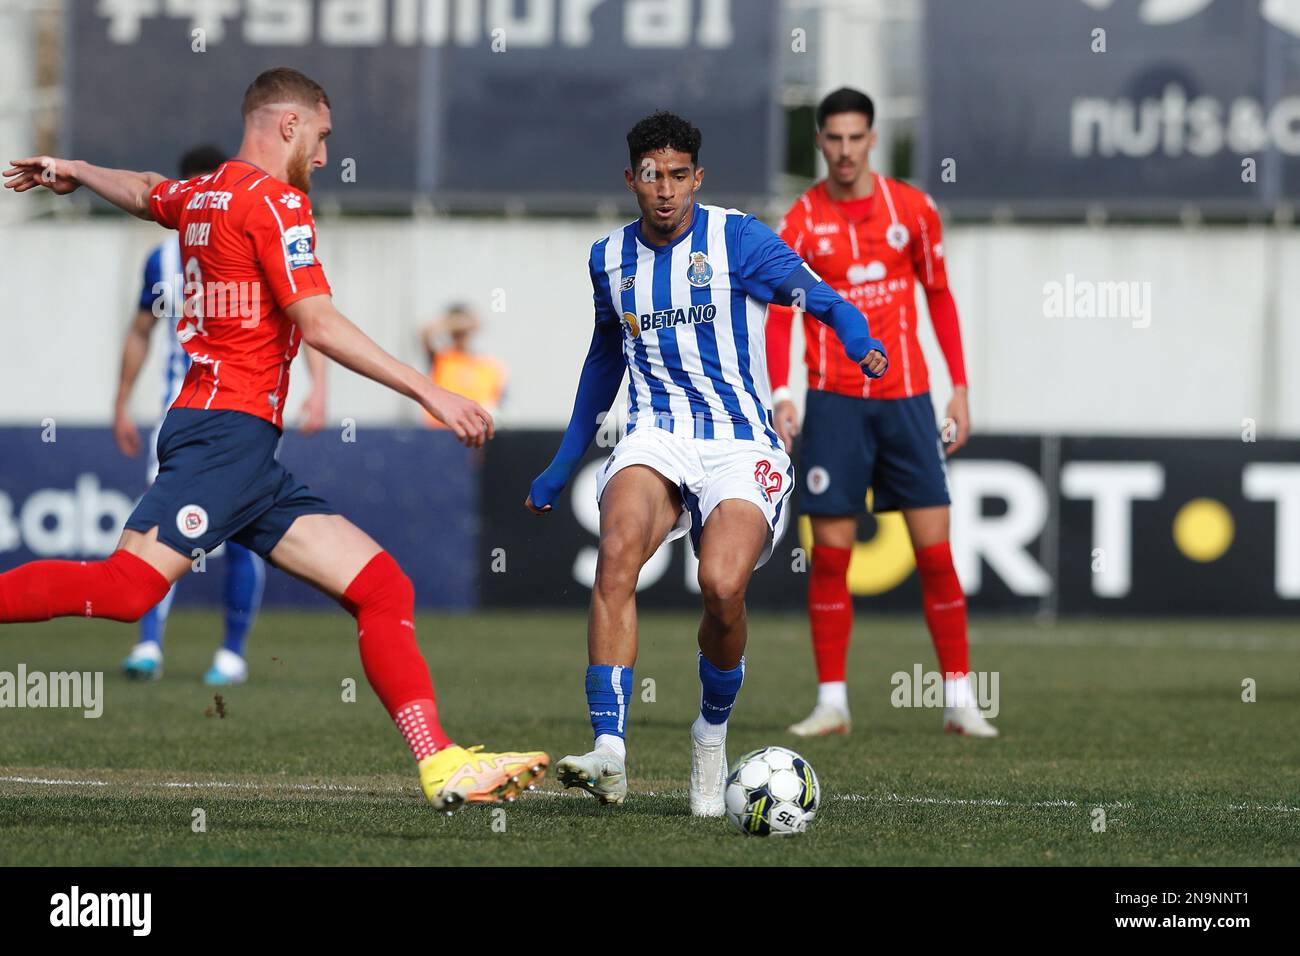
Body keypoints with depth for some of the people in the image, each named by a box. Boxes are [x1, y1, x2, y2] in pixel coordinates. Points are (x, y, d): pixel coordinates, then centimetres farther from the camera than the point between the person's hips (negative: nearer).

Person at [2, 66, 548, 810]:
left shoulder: (203, 194, 19)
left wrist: (72, 172, 62)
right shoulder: (276, 201, -6)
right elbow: (317, 324, -15)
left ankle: (443, 765, -7)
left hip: (250, 460, 10)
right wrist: (430, 393, -15)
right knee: (126, 588, -24)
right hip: (228, 432, -10)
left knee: (383, 587, 1)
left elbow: (144, 192, 42)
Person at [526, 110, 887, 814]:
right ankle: (609, 753, -36)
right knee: (617, 553, -29)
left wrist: (862, 344, -33)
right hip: (654, 436, 3)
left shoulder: (738, 240, -2)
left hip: (740, 442, -3)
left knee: (723, 586, -27)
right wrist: (561, 467, 32)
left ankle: (712, 732, 5)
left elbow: (821, 299, -9)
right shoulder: (611, 258, 12)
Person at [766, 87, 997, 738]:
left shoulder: (913, 209, 4)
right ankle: (831, 702, 4)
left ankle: (959, 700, 2)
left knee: (935, 548, -3)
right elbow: (777, 316, 0)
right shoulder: (801, 223, 1)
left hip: (906, 399, 1)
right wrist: (779, 396, -14)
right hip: (834, 401, -1)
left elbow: (939, 295, 11)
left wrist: (959, 386, 6)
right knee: (830, 555, -3)